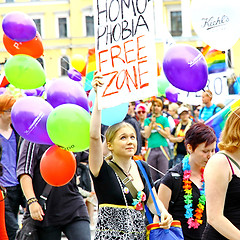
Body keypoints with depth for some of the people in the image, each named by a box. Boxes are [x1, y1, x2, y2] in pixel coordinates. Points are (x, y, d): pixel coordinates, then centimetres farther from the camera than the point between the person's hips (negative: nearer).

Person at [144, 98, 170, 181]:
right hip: (151, 149, 2)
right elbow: (147, 135, 1)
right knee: (152, 176, 3)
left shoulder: (164, 119, 9)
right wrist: (152, 123, -6)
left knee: (163, 174, -7)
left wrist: (157, 128, -7)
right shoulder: (147, 120, 14)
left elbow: (167, 135, 0)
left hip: (162, 148, -2)